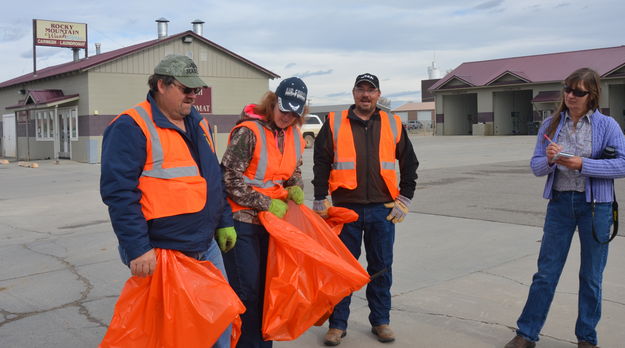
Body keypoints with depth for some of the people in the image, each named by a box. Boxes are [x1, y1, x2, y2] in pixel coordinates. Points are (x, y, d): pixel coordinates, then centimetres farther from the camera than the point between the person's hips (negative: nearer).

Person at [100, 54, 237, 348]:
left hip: (207, 248, 7)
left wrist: (224, 222, 19)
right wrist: (137, 249, -23)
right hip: (161, 255, -7)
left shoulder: (197, 123, 12)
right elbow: (118, 192, -19)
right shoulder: (131, 127, -14)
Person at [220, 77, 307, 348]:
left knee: (267, 284, 14)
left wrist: (295, 188, -2)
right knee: (247, 287, -3)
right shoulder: (248, 131, -16)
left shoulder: (295, 136, 7)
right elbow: (230, 179, -18)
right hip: (243, 220, -7)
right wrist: (267, 204, -17)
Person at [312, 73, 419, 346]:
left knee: (381, 267, 10)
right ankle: (337, 324, 17)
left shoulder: (393, 125, 7)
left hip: (382, 210, 2)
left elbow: (410, 164, 12)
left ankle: (380, 321, 25)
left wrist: (404, 200, 6)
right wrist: (321, 202, -2)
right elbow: (321, 164, 2)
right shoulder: (334, 123, 2)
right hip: (345, 208, -1)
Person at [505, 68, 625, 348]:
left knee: (591, 277, 10)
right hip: (560, 202, 2)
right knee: (545, 272, 6)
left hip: (595, 206, -2)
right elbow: (536, 166, 3)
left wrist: (582, 164, -21)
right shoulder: (551, 125, 4)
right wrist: (549, 159, -19)